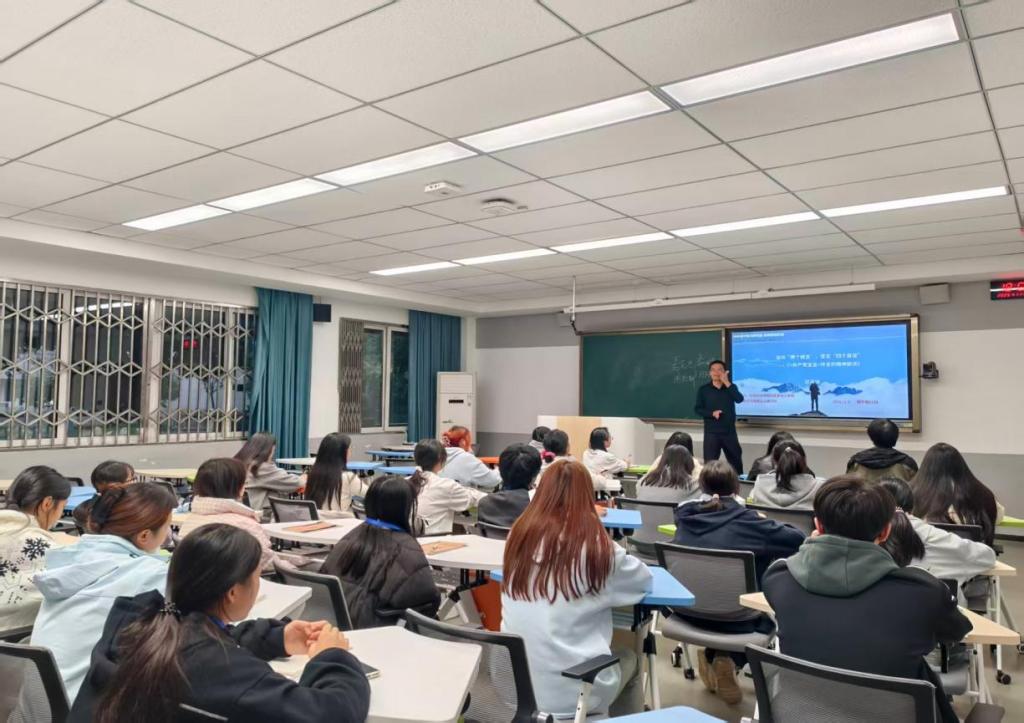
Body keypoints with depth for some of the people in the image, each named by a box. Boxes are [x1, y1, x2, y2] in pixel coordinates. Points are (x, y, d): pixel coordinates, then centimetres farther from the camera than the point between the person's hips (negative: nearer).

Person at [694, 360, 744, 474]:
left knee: (736, 461, 12)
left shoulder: (731, 387, 8)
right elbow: (697, 409, -1)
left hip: (729, 431, 2)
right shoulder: (704, 390, 2)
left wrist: (726, 383, -15)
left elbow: (739, 399, -12)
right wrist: (712, 413, -17)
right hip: (711, 432, -2)